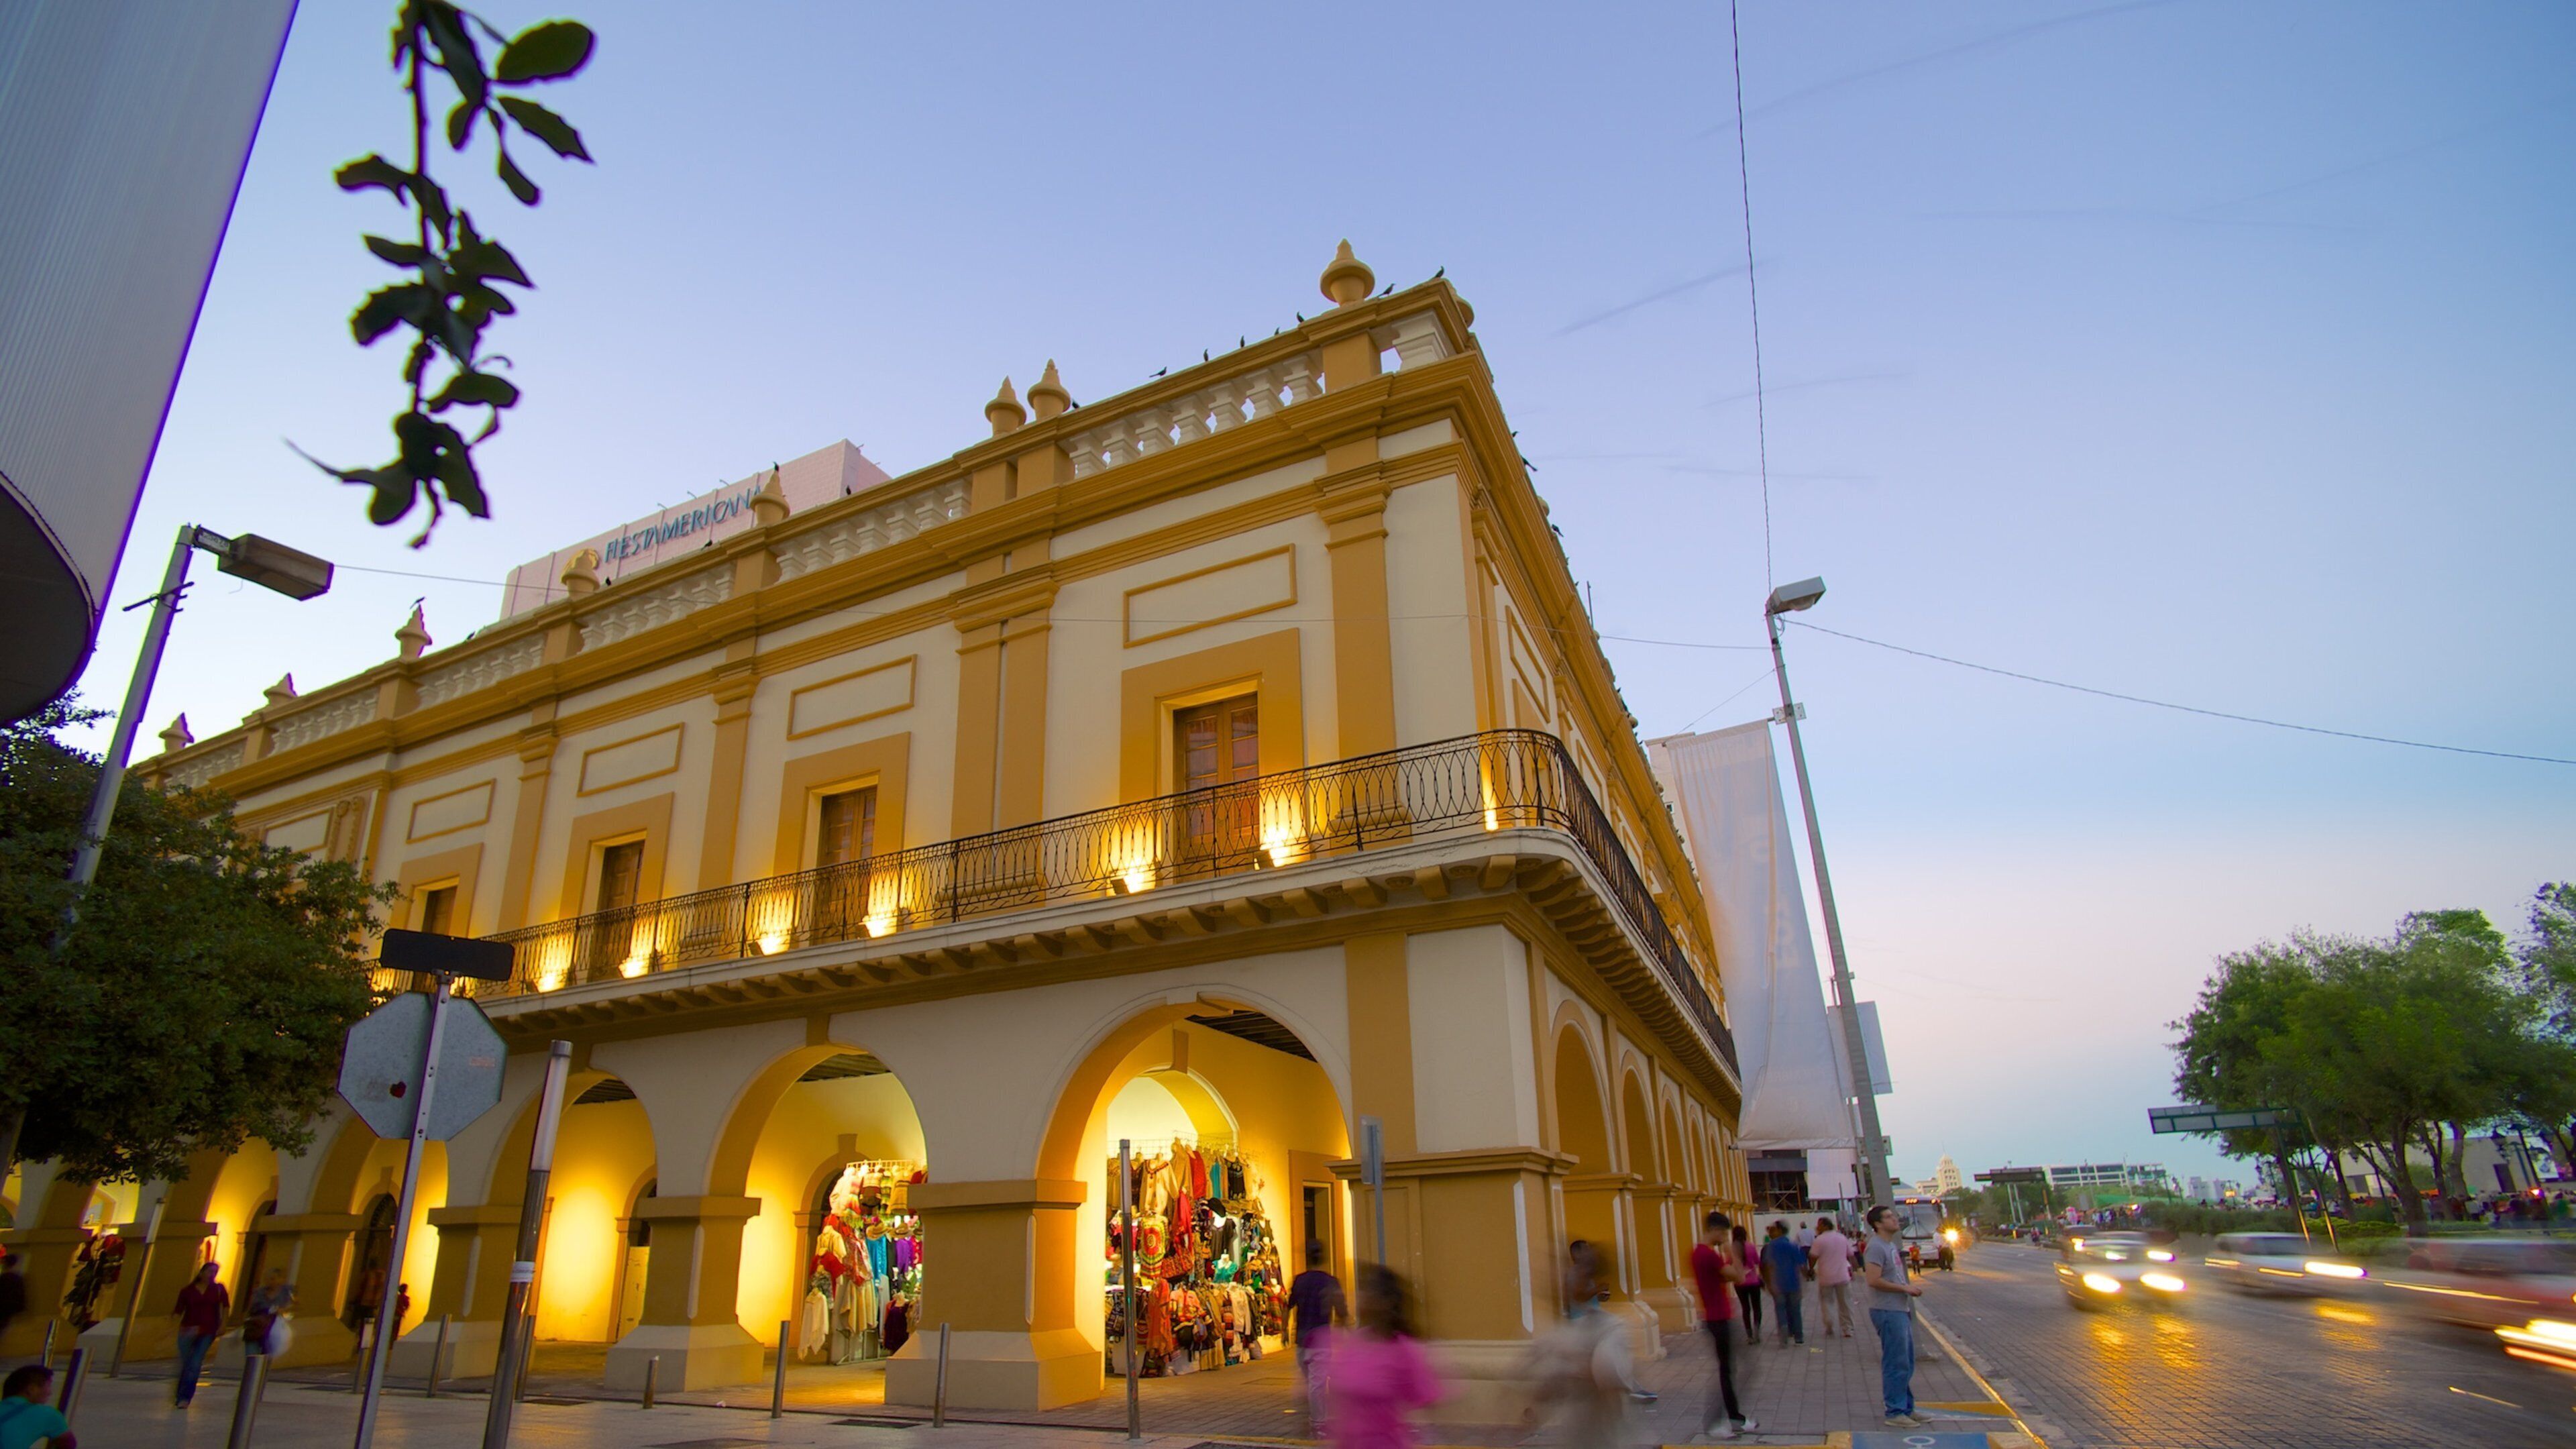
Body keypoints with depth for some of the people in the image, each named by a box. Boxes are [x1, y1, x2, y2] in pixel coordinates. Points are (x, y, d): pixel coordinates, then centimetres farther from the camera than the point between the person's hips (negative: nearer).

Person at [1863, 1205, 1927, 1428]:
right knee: (1896, 1364, -5)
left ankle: (1906, 1408, 28)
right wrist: (1905, 1288, -18)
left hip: (1900, 1310, 10)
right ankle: (1895, 1413, 3)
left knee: (1906, 1364, 18)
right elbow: (1873, 1280, -25)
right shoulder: (1876, 1247, -17)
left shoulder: (1892, 1245, 16)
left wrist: (1911, 1286, 8)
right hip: (1888, 1312, -10)